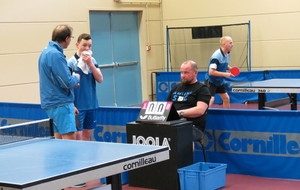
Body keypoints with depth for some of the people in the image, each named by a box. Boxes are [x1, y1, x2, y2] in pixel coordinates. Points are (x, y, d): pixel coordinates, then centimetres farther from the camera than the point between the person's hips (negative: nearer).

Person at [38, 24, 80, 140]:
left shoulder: (46, 52, 14)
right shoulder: (56, 55, -18)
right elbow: (67, 82, -20)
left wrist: (72, 82, 13)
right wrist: (76, 78, 0)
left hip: (51, 103, 10)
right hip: (61, 104, -10)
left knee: (59, 137, 12)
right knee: (69, 137, -12)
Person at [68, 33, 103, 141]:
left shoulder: (92, 61, 8)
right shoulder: (71, 62, -7)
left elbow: (100, 79, 0)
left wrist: (90, 64, -11)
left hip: (92, 105, 5)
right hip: (78, 106, -5)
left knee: (87, 134, 11)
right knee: (77, 135, -2)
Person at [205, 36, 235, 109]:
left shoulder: (227, 54, 1)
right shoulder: (216, 56, -26)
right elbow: (211, 72, -31)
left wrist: (230, 68, 0)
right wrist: (225, 74, -29)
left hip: (220, 81, 9)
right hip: (211, 81, -9)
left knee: (226, 99, 13)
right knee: (210, 100, -21)